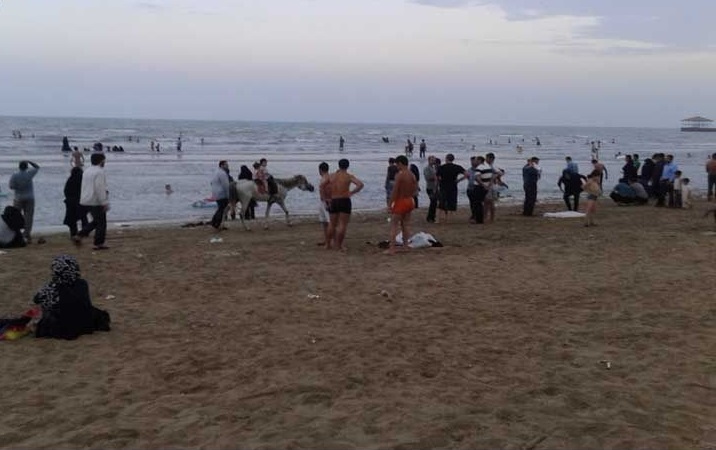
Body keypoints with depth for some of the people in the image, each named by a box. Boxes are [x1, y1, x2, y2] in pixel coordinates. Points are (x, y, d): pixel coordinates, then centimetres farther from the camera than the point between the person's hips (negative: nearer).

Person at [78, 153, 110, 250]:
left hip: (85, 201, 9)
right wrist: (104, 203, -19)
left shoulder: (86, 171, 13)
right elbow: (99, 189, -22)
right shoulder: (99, 172, -16)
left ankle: (81, 234, 11)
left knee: (96, 221, 21)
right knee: (101, 223, 2)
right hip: (96, 202, -9)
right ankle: (98, 244, 5)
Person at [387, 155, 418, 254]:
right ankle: (405, 245, 24)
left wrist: (390, 204, -14)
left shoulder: (399, 175, -18)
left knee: (394, 225, -4)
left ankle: (392, 248, -8)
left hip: (400, 201, -8)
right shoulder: (412, 175, 6)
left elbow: (395, 191, -19)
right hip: (409, 201, 8)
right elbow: (415, 189, 9)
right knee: (406, 224, 18)